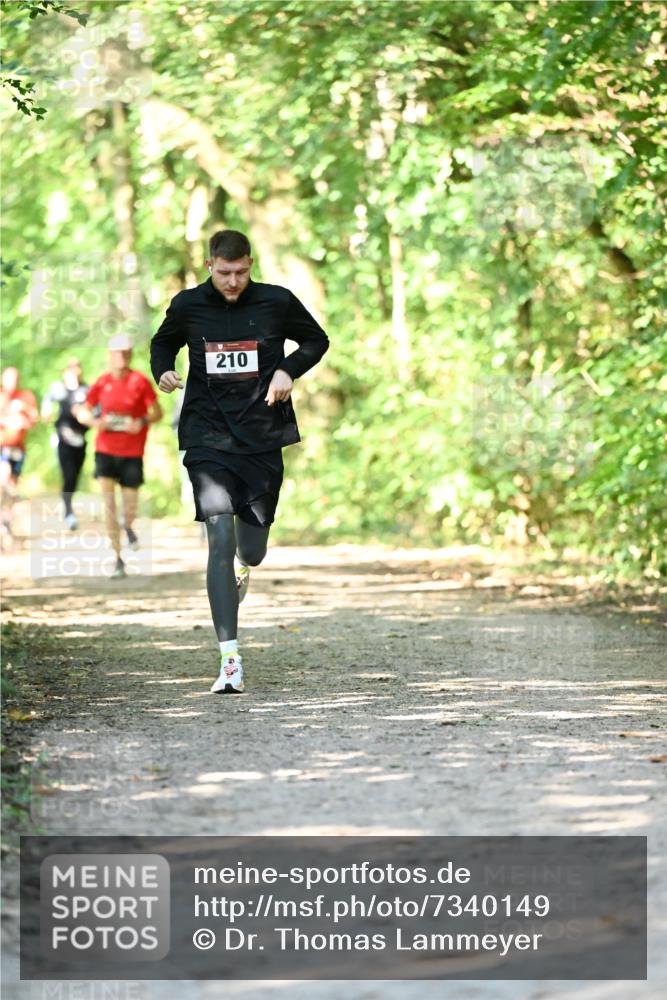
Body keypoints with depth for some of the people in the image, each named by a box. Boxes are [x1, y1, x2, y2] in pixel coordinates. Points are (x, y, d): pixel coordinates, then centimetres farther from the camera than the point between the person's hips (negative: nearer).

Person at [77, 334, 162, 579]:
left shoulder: (140, 381, -4)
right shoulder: (102, 382, 2)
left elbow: (157, 412, -1)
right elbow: (83, 412, 9)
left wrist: (142, 422, -19)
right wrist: (95, 421, -11)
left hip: (132, 452, -1)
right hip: (105, 449, 1)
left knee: (130, 507, 2)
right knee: (108, 501, -12)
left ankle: (128, 527, 41)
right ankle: (118, 558, -5)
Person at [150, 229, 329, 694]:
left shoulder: (277, 302, -2)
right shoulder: (188, 305, 0)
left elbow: (317, 340, 13)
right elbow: (163, 343, 19)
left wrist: (289, 370, -6)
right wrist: (163, 371, -3)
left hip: (262, 439, 1)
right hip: (208, 437, -1)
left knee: (252, 549, 9)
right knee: (220, 537, -16)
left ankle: (242, 569, 53)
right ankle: (230, 660, -18)